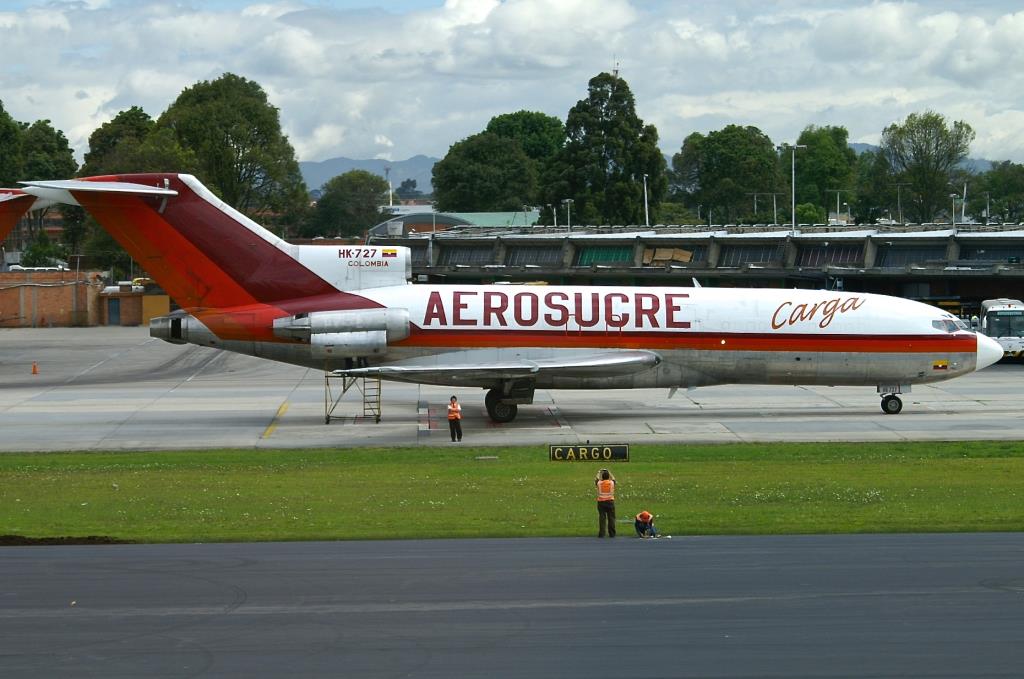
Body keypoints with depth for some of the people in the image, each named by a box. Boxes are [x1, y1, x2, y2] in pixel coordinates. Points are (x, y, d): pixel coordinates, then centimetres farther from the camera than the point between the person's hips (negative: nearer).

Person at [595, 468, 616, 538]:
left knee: (602, 518, -1)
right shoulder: (611, 483, -2)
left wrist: (599, 473, 31)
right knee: (611, 518, 4)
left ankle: (601, 534, -5)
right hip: (610, 501, 0)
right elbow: (613, 479, 21)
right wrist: (609, 473, 32)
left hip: (601, 502, 0)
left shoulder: (599, 483, -5)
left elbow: (596, 480, 18)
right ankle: (612, 534, 3)